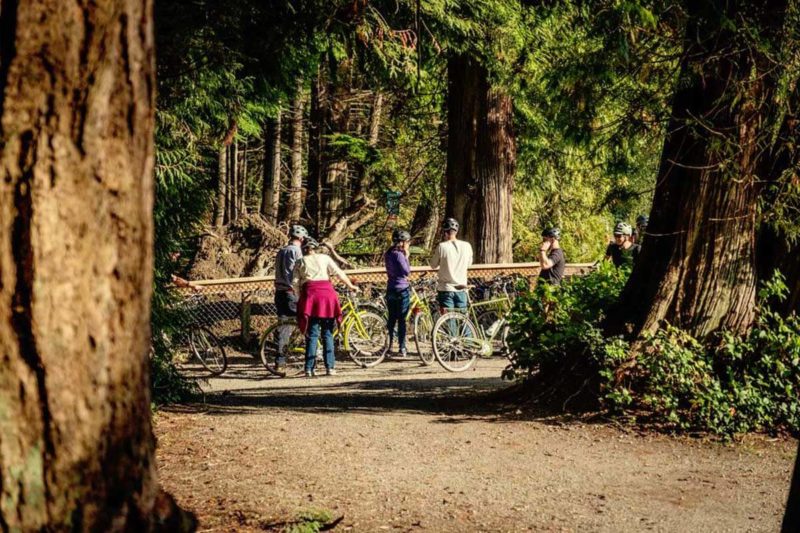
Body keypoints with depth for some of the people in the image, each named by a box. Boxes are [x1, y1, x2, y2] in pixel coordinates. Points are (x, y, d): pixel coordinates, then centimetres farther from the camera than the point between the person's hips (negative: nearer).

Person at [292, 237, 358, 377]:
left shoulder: (300, 262, 13)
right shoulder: (324, 258, 13)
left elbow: (295, 283, 4)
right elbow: (339, 273, 7)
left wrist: (300, 295, 16)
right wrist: (351, 286, 17)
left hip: (310, 294, 0)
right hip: (327, 294, 0)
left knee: (312, 334, 1)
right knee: (327, 334, 7)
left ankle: (309, 368, -5)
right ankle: (330, 367, 4)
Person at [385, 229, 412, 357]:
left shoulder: (387, 254, 10)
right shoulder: (398, 254, -16)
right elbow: (407, 271, -16)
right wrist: (406, 257, -8)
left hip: (390, 290, 8)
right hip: (401, 289, -8)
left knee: (392, 318, 13)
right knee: (402, 319, -2)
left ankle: (388, 345, 15)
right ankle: (402, 348, -1)